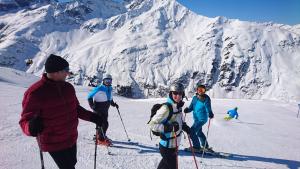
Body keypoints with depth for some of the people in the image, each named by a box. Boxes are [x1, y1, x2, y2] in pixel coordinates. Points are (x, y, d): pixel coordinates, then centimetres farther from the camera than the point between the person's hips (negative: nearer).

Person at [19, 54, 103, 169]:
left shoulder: (68, 87, -2)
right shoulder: (35, 92, -21)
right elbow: (26, 120, -18)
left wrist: (91, 116, -1)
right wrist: (31, 127, -41)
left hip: (71, 138, 7)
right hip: (53, 143, -6)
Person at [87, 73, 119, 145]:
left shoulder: (110, 89, 6)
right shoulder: (99, 89, -18)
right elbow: (89, 97, -14)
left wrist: (113, 104, 12)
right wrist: (92, 106, -22)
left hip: (105, 110, 8)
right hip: (98, 109, -8)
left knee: (104, 123, 17)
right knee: (104, 124, -12)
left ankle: (99, 136, 38)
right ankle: (101, 139, 1)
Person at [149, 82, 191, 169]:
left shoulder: (178, 106, 0)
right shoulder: (166, 108, -26)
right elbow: (152, 124, -26)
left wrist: (184, 126, 2)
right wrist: (169, 127, -33)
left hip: (175, 145, 8)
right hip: (167, 146, -8)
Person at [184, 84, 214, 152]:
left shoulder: (206, 99, -14)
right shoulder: (195, 98, 1)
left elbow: (208, 109, -17)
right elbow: (191, 107, 4)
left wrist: (210, 114, -37)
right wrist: (187, 110, -16)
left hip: (202, 119, -7)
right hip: (196, 118, 7)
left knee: (192, 131, -12)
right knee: (199, 132, 22)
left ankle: (196, 147, 6)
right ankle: (205, 146, 43)